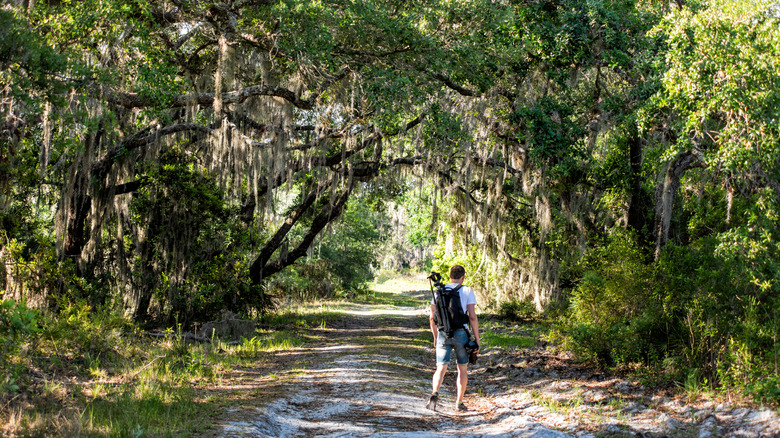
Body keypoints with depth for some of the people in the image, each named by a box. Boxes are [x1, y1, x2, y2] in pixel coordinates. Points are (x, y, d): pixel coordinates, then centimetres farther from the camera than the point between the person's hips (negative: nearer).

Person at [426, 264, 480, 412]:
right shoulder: (467, 291, -2)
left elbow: (432, 318, 8)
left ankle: (434, 393, -29)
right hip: (461, 333, -2)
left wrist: (435, 337, 20)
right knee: (462, 368, 14)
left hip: (443, 334, 2)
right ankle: (459, 403, 16)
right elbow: (472, 317, -8)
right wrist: (477, 339, -3)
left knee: (441, 369, -1)